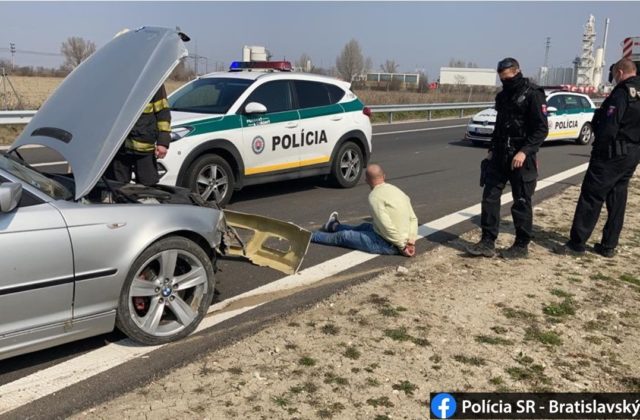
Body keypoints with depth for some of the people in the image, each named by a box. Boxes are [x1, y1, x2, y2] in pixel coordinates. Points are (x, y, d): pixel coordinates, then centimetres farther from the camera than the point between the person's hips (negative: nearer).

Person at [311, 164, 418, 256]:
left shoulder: (375, 195, -18)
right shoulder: (397, 190, 7)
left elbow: (387, 226, -26)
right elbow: (413, 218, 5)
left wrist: (402, 246, -17)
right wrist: (411, 242, -1)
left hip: (387, 245, -8)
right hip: (401, 241, 8)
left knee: (344, 236, 10)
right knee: (365, 227, 31)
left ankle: (310, 236, 31)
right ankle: (335, 226, 58)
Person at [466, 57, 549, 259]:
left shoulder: (533, 94, -10)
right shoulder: (502, 96, 13)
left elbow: (541, 129, -15)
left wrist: (524, 151, -25)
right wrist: (492, 150, 15)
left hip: (520, 159, -7)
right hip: (499, 157, 7)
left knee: (521, 203, 3)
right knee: (489, 197, 3)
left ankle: (521, 246, 15)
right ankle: (487, 242, 9)